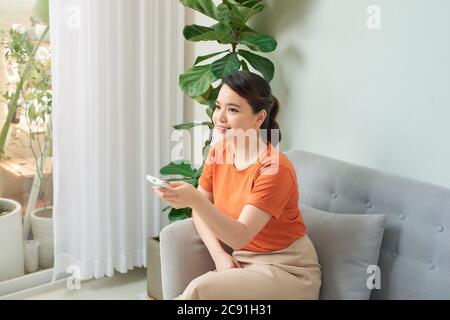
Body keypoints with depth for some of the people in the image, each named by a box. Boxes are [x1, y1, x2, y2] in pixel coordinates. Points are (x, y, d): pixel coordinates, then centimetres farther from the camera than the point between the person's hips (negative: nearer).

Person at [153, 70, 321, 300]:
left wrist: (194, 199, -42)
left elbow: (239, 237, -27)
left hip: (287, 270, -6)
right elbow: (201, 212, 6)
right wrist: (219, 255, -10)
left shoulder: (274, 168, -22)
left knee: (199, 289, -27)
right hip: (242, 262, 6)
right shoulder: (218, 153, -1)